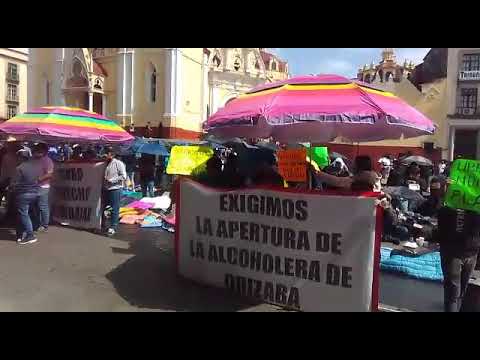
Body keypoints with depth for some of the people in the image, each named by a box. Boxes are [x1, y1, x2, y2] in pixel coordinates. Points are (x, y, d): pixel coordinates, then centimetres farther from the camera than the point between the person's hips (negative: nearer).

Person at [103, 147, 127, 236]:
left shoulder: (118, 163, -7)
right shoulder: (106, 164, 15)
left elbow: (123, 176, -13)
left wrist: (112, 180, -15)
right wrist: (105, 180, 7)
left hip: (115, 189, -7)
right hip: (107, 189, 7)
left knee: (115, 209, -3)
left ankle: (113, 227, 3)